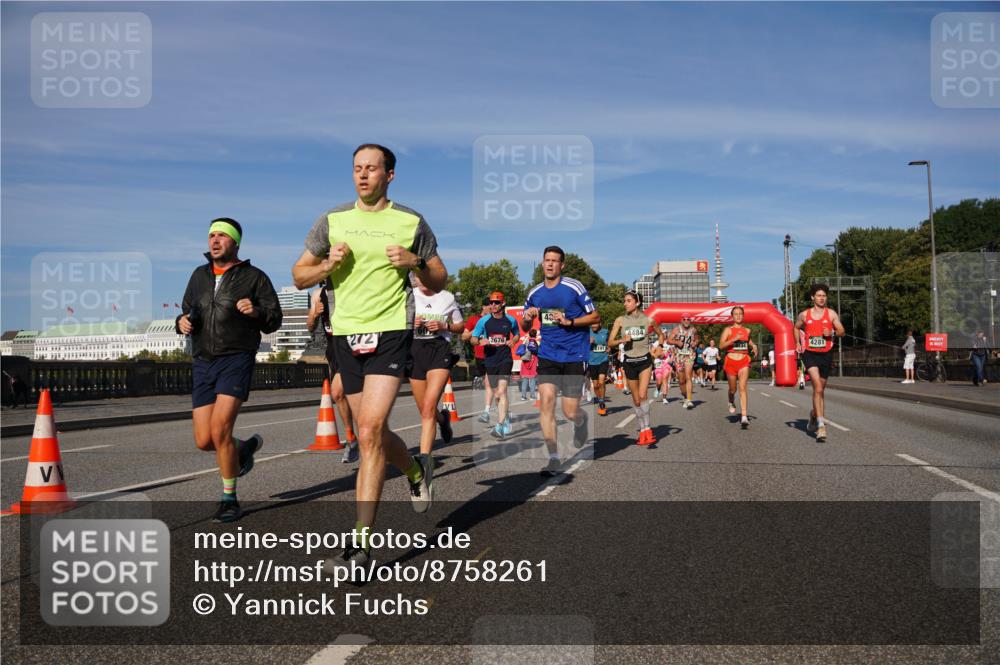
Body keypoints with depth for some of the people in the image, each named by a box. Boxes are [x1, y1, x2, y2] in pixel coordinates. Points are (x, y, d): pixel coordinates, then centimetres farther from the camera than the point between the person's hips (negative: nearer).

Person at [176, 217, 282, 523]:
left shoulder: (254, 276, 3)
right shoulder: (200, 275, 16)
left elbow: (274, 320, 2)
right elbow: (187, 312, 25)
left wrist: (256, 311, -19)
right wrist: (181, 322, 2)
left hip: (237, 359, -5)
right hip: (202, 363, 5)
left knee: (220, 430, -17)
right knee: (204, 441, 0)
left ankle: (229, 500, 1)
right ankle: (247, 446, 33)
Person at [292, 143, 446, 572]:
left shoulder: (411, 223, 4)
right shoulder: (333, 221, 8)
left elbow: (439, 282, 11)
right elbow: (299, 277, 11)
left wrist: (414, 262, -9)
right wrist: (328, 264, -9)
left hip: (391, 332, -4)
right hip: (345, 334, 4)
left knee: (370, 431, -16)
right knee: (372, 434, 11)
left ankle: (360, 544, -12)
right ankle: (415, 472, 45)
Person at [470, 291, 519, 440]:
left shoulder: (511, 320, 2)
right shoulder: (484, 321, 1)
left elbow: (516, 333, 20)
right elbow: (473, 339, 7)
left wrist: (513, 341, -2)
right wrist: (480, 341, -15)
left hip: (505, 359, -2)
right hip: (490, 360, 3)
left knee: (502, 391, -18)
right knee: (497, 395, 10)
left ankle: (500, 426, -23)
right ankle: (507, 418, 35)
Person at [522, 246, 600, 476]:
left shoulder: (574, 287, -6)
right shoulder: (534, 293, 7)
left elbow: (595, 317, -2)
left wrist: (569, 321, -16)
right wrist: (527, 317, -5)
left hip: (574, 355, -3)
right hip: (547, 355, 3)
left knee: (570, 412, -2)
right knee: (546, 400, -14)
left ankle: (581, 421, 38)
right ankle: (554, 459, -8)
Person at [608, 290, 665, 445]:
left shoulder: (648, 320, -3)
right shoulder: (620, 320, -2)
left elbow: (660, 335, 15)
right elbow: (610, 342, -3)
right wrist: (622, 340, -20)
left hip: (645, 360, -2)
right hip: (630, 362, 2)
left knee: (643, 395, -19)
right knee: (636, 400, 9)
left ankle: (646, 429, -12)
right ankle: (643, 430, 23)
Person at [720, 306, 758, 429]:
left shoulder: (747, 330, 10)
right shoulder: (728, 330, -1)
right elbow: (721, 346, -11)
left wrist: (753, 346, 9)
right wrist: (734, 339, -22)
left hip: (744, 361, 1)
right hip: (731, 361, -1)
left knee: (742, 388, -14)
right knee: (733, 389, 12)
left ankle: (744, 417, -21)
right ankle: (731, 403, 47)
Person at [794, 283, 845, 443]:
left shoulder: (831, 314, 3)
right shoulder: (804, 315, 6)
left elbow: (841, 332, 0)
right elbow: (796, 328, 24)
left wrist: (832, 333, -20)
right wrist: (798, 343, 13)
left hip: (825, 355, 2)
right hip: (809, 353, -2)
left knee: (820, 389, 12)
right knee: (817, 386, -20)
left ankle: (814, 415, 40)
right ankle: (821, 424, -25)